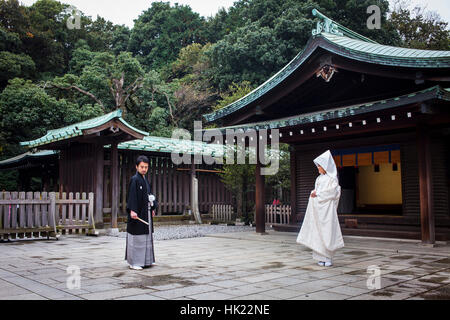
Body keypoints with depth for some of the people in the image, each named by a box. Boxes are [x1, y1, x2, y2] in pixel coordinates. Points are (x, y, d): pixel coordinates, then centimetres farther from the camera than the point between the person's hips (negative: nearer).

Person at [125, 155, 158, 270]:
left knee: (147, 236, 13)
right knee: (137, 237, -5)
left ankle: (146, 260, 23)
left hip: (146, 212, 9)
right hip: (137, 212, -9)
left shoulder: (146, 180, 14)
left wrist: (152, 208, 17)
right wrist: (132, 210, -26)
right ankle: (133, 262, 3)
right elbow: (132, 196, -18)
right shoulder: (134, 179, -10)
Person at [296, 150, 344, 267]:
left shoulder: (332, 178, -1)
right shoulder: (319, 178, 19)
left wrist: (317, 194, -9)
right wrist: (314, 193, -1)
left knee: (328, 231, -8)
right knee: (317, 232, 1)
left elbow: (332, 191, -13)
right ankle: (321, 257, 7)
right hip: (317, 208, 6)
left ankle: (328, 258, 1)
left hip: (327, 208, -6)